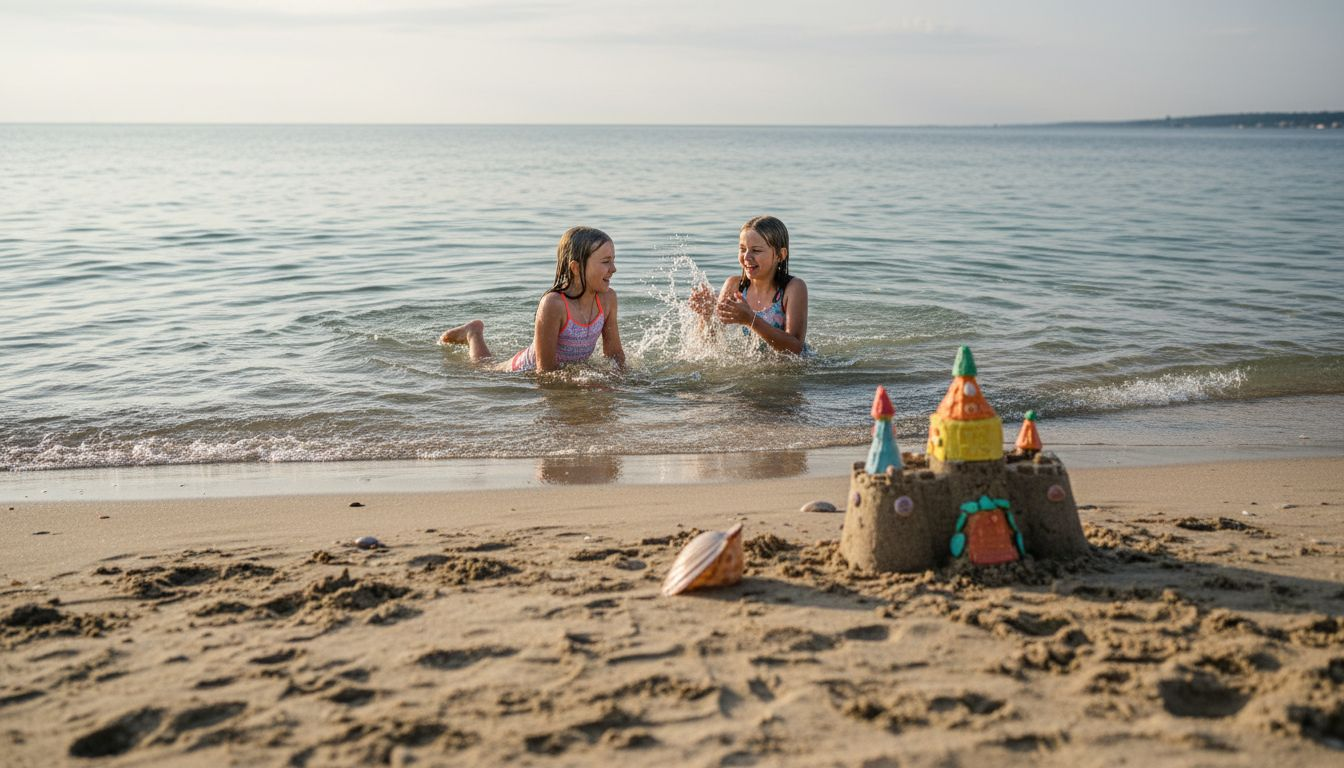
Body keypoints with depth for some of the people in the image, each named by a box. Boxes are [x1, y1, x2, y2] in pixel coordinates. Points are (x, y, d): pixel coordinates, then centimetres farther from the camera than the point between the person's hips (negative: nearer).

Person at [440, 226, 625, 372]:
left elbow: (615, 353, -6)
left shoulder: (608, 298, -19)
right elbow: (545, 369, -33)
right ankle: (473, 334, 43)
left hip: (570, 370, 4)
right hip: (527, 370, -4)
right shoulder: (553, 304, -38)